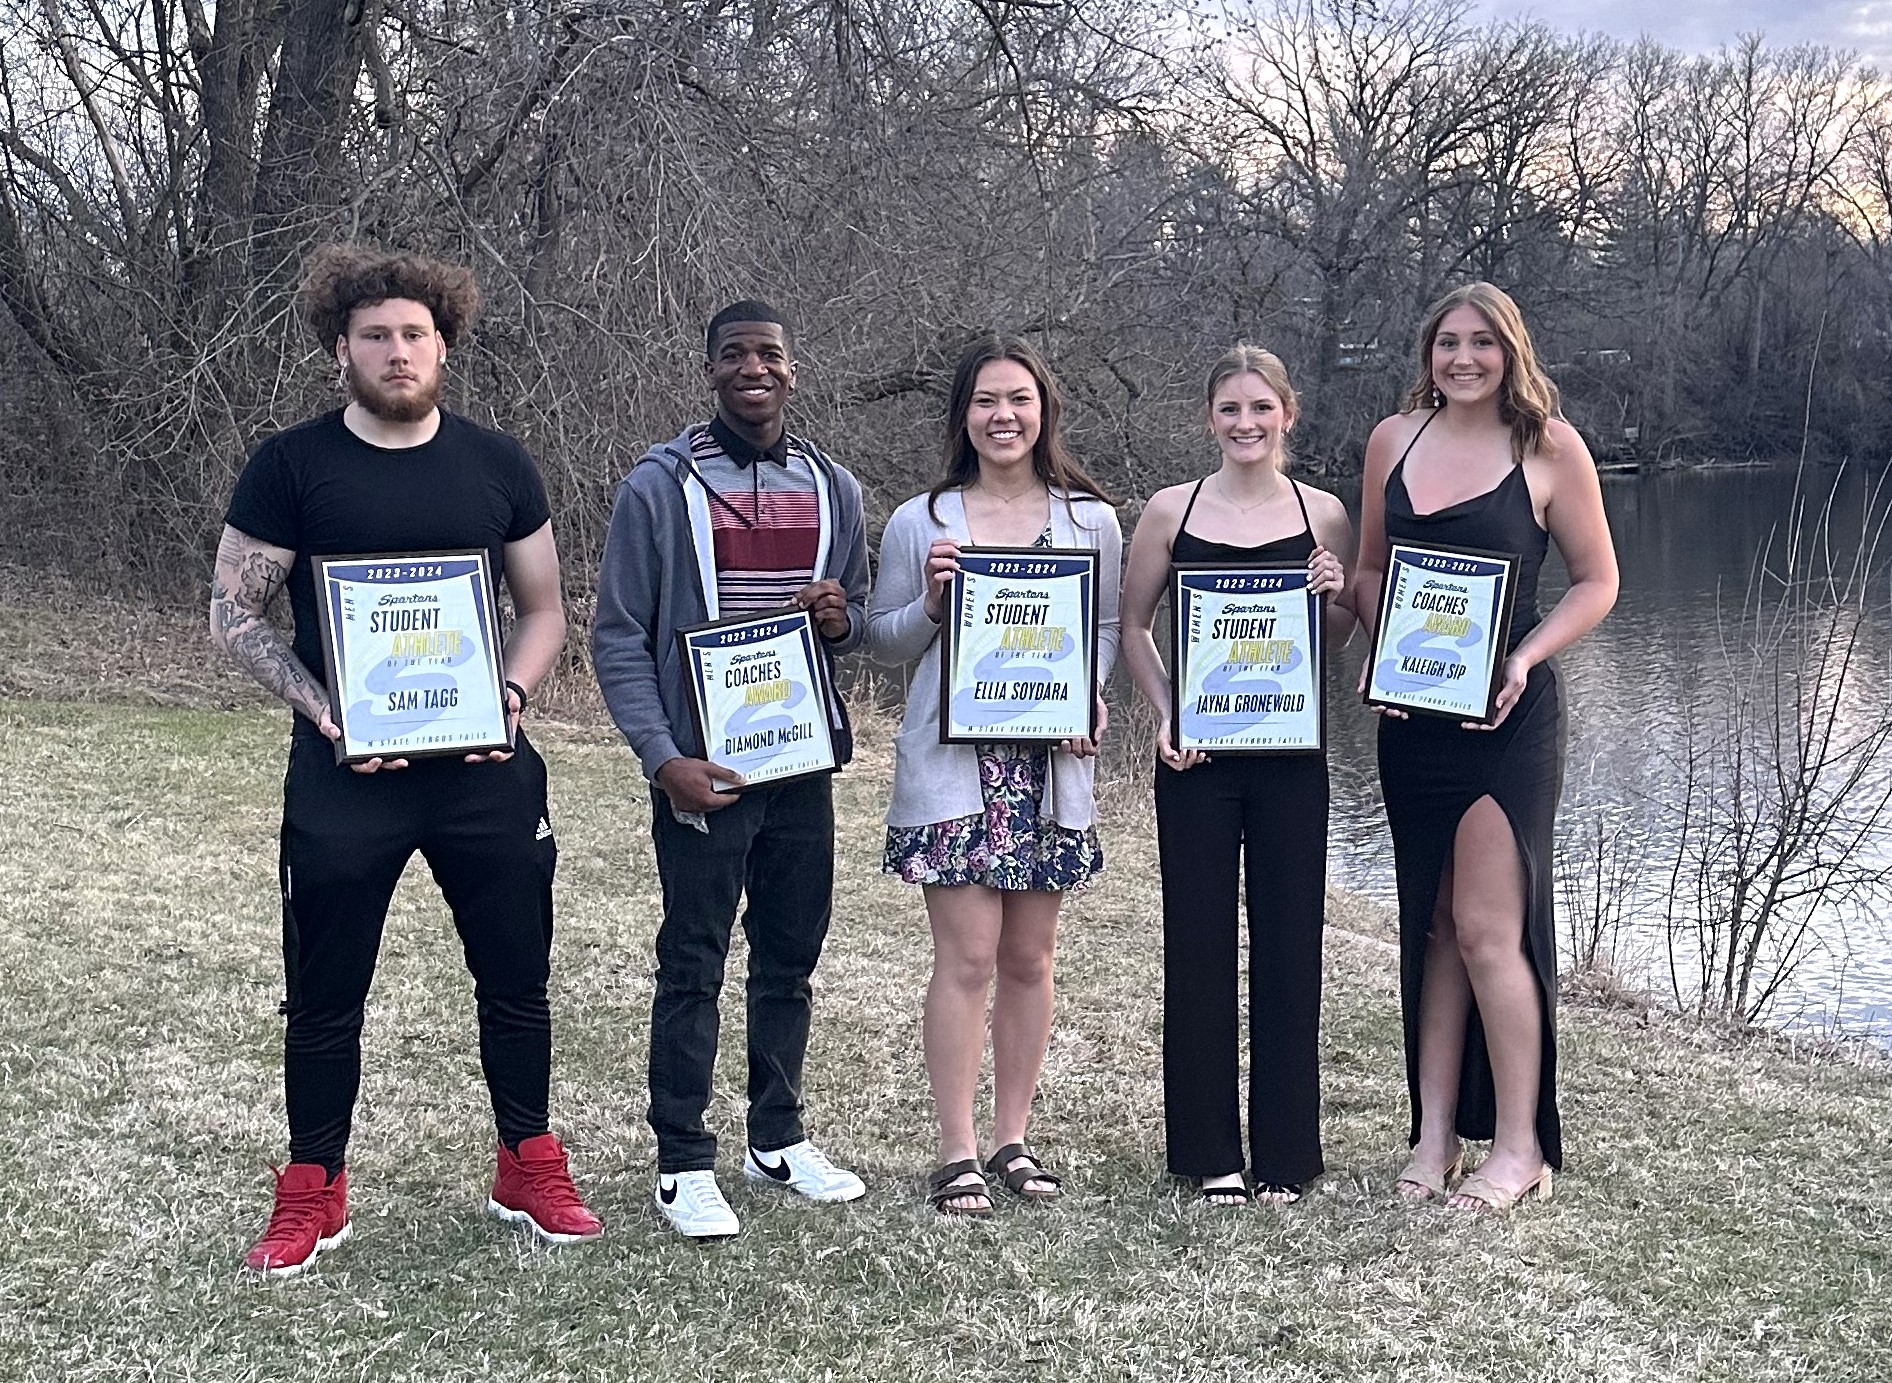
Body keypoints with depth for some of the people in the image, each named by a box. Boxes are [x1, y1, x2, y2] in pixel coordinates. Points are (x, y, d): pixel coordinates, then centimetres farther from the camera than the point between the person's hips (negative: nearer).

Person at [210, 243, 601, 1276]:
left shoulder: (497, 465, 5)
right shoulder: (291, 466, -3)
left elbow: (543, 607, 12)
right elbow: (234, 613, -1)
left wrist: (512, 692, -7)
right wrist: (321, 708, -15)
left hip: (485, 768, 2)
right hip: (343, 772, -2)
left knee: (516, 978, 10)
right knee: (325, 993, 7)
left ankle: (529, 1172, 27)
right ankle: (312, 1196, 23)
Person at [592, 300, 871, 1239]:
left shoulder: (833, 489, 10)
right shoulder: (659, 485, -4)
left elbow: (860, 616, 20)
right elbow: (619, 640, -5)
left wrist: (840, 618, -5)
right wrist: (664, 758, -16)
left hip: (803, 763, 5)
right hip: (701, 767, -4)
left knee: (790, 957, 13)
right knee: (693, 967, 0)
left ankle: (778, 1138, 27)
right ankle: (683, 1166, 10)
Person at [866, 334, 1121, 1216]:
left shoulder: (1091, 521, 7)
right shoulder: (919, 523, 3)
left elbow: (1110, 630, 13)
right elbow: (884, 643, 8)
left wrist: (1090, 697, -5)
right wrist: (930, 605, -11)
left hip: (1051, 763, 2)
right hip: (949, 763, -2)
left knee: (1029, 955, 8)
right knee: (968, 954, -6)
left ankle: (1013, 1138, 21)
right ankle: (957, 1153, 4)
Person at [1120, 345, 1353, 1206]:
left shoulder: (1323, 514, 4)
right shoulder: (1170, 512, 1)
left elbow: (1340, 640, 12)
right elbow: (1134, 626, 8)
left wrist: (1335, 596, -9)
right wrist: (1165, 714, -5)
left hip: (1291, 752, 1)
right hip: (1197, 754, -1)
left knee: (1288, 940, 5)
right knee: (1199, 942, 4)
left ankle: (1284, 1151, 17)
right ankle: (1208, 1151, 17)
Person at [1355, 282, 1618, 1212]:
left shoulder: (1549, 447, -3)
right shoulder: (1394, 440, 8)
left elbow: (1597, 581, 0)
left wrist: (1527, 656, -14)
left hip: (1506, 717, -4)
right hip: (1410, 715, 5)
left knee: (1486, 929, -6)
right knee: (1432, 925, 10)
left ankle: (1520, 1148, 7)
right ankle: (1436, 1133, 19)